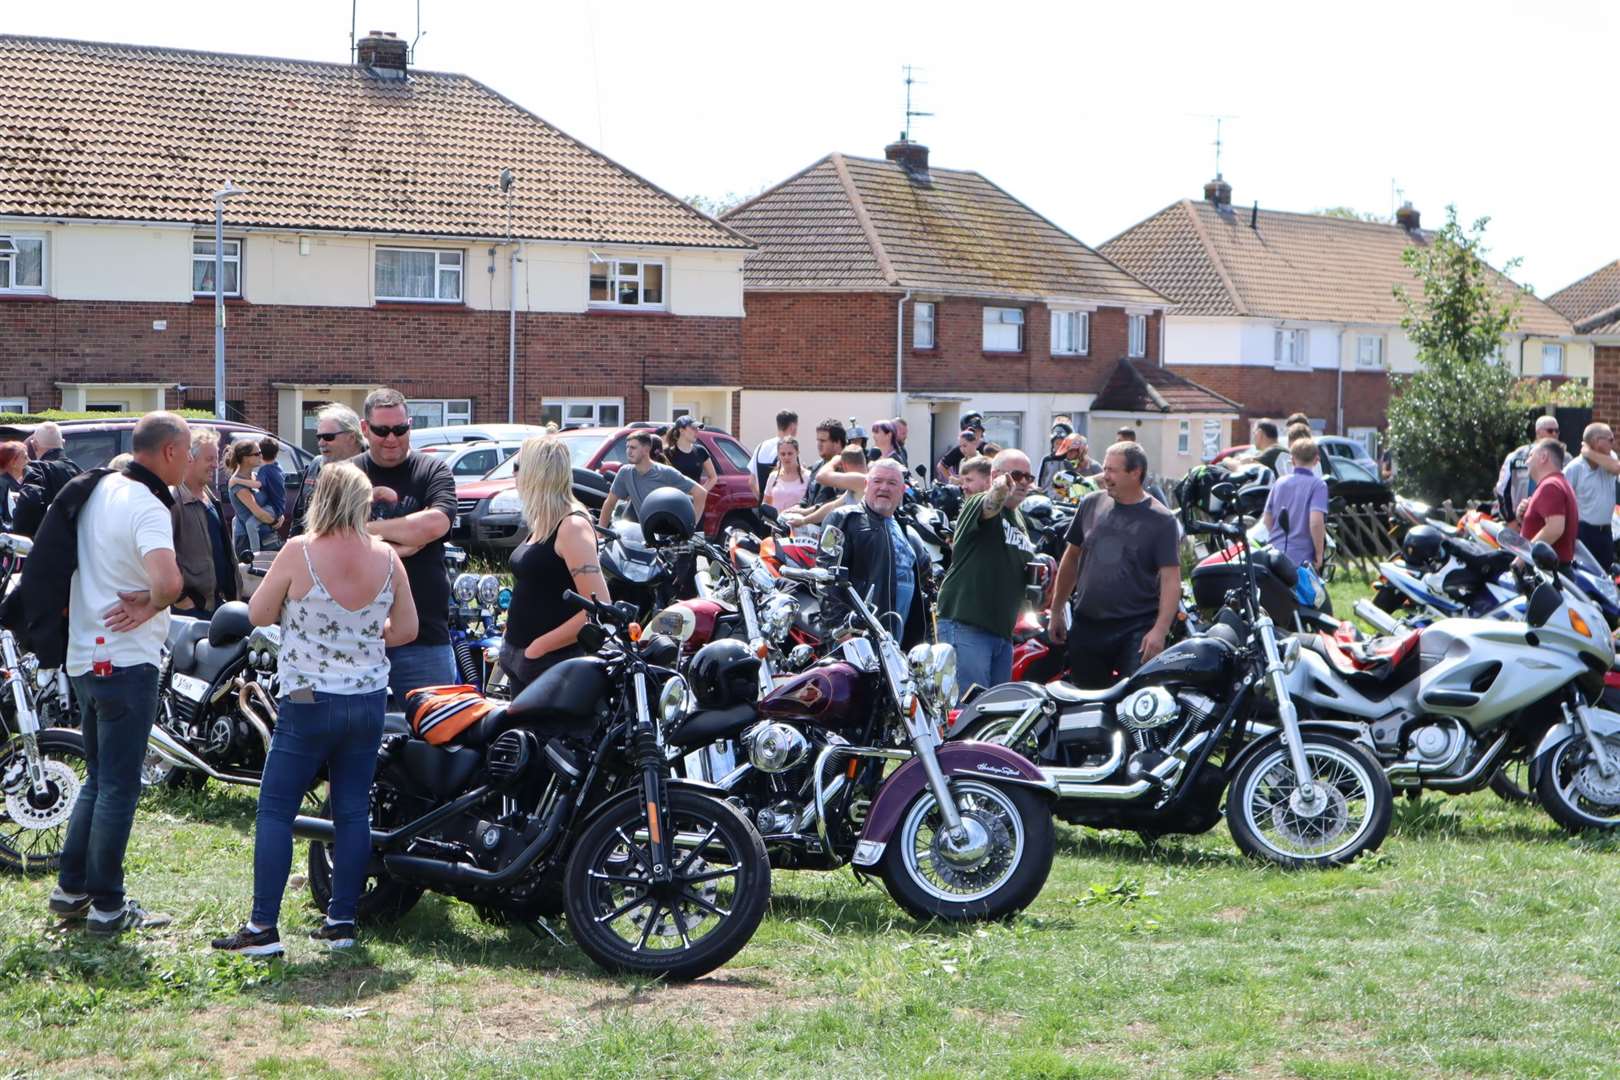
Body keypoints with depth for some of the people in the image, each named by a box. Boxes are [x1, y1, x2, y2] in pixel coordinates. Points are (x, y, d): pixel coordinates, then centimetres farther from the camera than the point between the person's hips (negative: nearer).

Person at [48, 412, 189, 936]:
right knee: (119, 787, 0)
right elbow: (169, 582, -37)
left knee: (98, 779, 20)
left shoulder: (101, 487, 8)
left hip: (85, 655, 9)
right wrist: (149, 605, -16)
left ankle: (70, 888, 24)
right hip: (126, 660, -9)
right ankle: (107, 907, 7)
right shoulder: (147, 508, -19)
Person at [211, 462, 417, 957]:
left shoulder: (298, 553, -13)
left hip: (308, 702, -4)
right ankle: (341, 921, 14)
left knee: (275, 810, 3)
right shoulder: (386, 557, -3)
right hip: (369, 701, 4)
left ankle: (262, 927, 0)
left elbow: (259, 615, -3)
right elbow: (407, 628, 7)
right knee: (353, 812, 11)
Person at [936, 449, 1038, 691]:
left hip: (1004, 629, 9)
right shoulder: (978, 504, -7)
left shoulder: (1019, 520, 21)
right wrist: (999, 491, -55)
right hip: (966, 625, -9)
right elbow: (989, 507, -33)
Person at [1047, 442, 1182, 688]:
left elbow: (1171, 579, -9)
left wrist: (1160, 630, -19)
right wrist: (1057, 611, 17)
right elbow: (1071, 558, 17)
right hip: (1087, 626, 5)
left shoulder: (1161, 520, -5)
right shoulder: (1091, 504, 8)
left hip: (1136, 630, -4)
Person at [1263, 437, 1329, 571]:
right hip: (1303, 558, -5)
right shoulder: (1317, 485, -9)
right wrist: (1319, 553, -11)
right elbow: (1316, 521, -19)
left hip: (1276, 554, 5)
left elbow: (1267, 519, 11)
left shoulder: (1279, 483, 8)